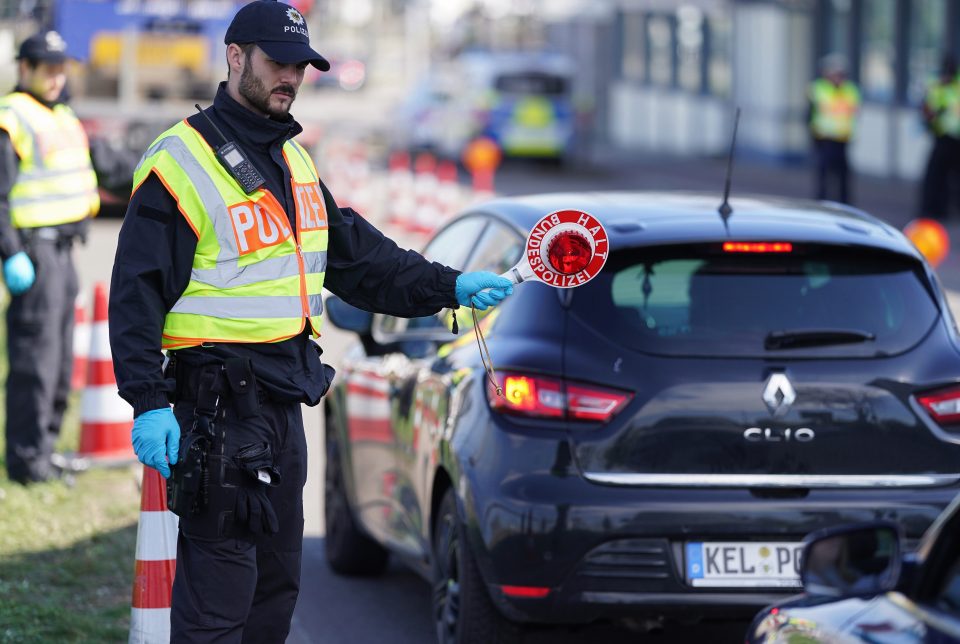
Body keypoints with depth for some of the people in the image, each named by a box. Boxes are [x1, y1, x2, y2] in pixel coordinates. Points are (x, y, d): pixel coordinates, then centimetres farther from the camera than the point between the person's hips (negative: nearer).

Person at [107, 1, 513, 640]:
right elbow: (138, 293, -12)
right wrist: (148, 402, -19)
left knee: (277, 584, 14)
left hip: (284, 403, 9)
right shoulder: (179, 162, -10)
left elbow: (358, 256, 23)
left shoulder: (294, 161, 17)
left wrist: (449, 287, 13)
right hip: (221, 405, -9)